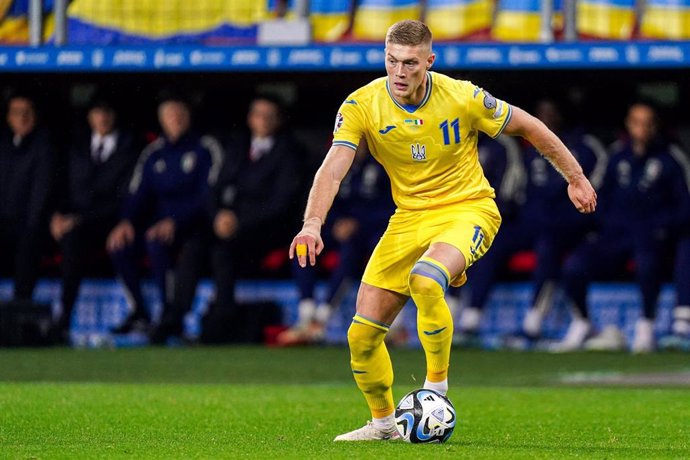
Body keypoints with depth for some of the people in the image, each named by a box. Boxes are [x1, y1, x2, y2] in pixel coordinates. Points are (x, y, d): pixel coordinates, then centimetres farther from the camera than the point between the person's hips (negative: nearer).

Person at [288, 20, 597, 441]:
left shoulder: (462, 98, -16)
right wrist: (313, 224, -39)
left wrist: (575, 178, 7)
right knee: (362, 334, -1)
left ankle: (437, 383, -16)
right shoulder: (361, 106, -12)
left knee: (425, 280, -36)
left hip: (468, 209, -4)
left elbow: (528, 126, -1)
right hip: (409, 217, 4)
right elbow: (333, 169, -21)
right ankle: (383, 422, 24)